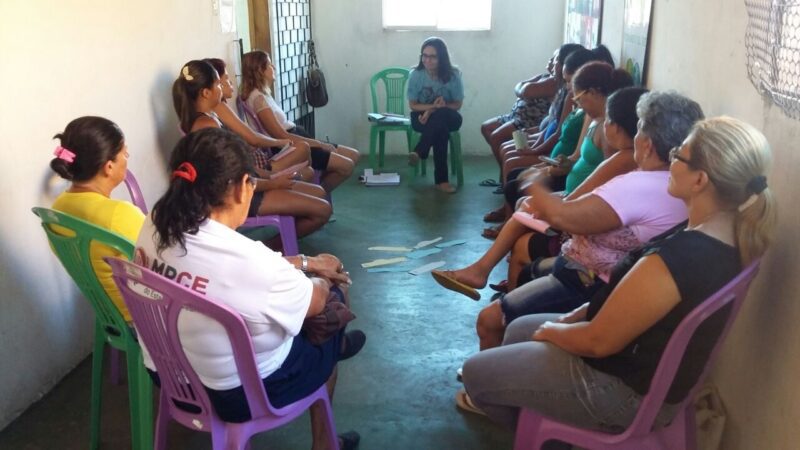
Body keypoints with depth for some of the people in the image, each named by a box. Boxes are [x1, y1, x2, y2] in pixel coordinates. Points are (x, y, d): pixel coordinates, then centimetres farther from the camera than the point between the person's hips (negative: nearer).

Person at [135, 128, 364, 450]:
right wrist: (321, 277, 11)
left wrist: (305, 263, 11)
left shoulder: (155, 227, -14)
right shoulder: (254, 263, -35)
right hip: (237, 395, -6)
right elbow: (315, 303, -12)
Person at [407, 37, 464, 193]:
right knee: (441, 129, -36)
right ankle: (441, 179, -32)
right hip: (422, 117, 0)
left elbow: (457, 104, -6)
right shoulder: (415, 74, -11)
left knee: (440, 115, -38)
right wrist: (433, 105, -24)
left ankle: (419, 152, -26)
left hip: (447, 118, 0)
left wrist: (433, 110, -21)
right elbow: (412, 105, -5)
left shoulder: (453, 75, -12)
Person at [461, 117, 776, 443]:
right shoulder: (727, 233, -6)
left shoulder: (676, 259, -37)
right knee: (518, 329, 24)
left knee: (475, 373, 3)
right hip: (648, 367, 9)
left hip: (627, 391, -9)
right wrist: (582, 313, 4)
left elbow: (598, 341, -26)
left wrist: (551, 331, -6)